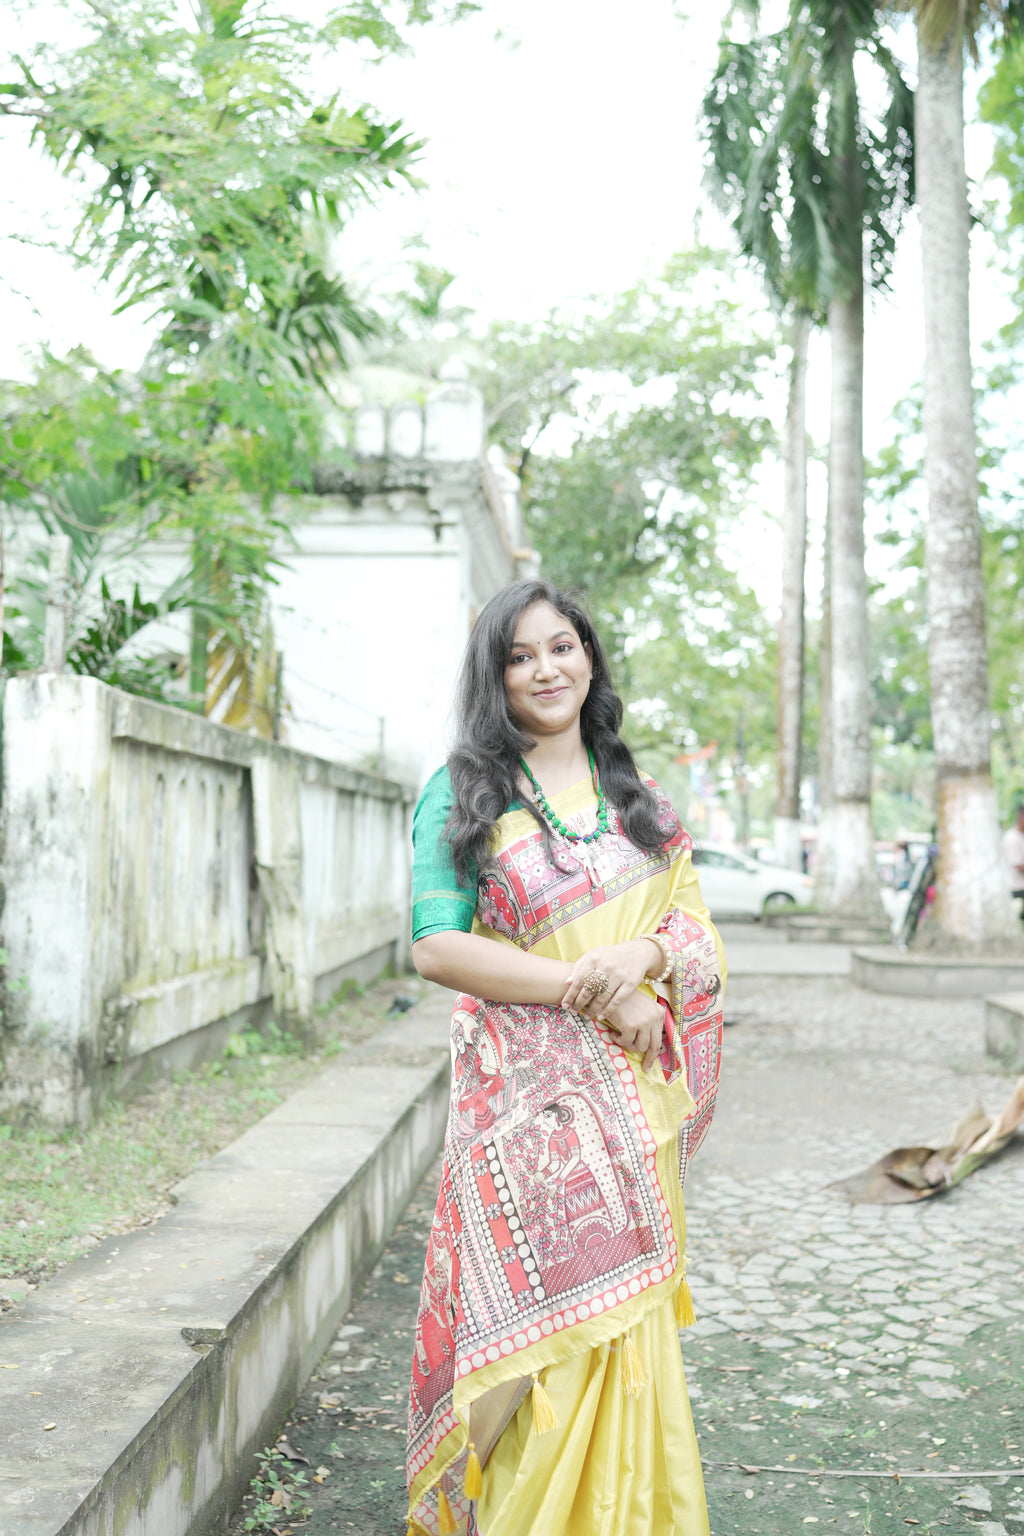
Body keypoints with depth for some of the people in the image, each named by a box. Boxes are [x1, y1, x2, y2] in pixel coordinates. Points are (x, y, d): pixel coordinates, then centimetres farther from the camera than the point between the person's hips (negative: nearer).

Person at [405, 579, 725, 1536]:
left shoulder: (637, 796, 13)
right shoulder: (462, 793, 0)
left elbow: (696, 923, 9)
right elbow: (436, 947, -8)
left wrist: (643, 956, -15)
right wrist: (586, 985, -15)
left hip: (631, 1094, 3)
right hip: (526, 1093, -3)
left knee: (627, 1320, 7)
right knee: (545, 1319, -3)